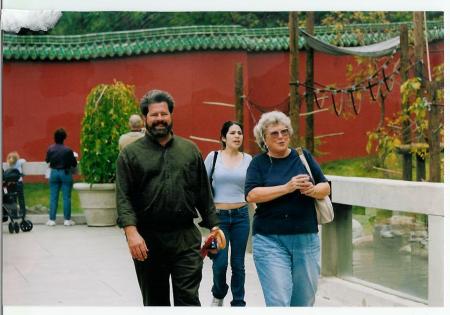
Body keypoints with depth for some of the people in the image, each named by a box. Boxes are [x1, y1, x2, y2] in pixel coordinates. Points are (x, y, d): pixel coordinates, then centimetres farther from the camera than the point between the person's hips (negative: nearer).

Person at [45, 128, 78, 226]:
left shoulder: (50, 149, -6)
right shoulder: (68, 150, -14)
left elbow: (47, 160, 9)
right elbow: (74, 164, -7)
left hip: (54, 173, 3)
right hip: (65, 173, -3)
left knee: (53, 197, 8)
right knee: (66, 197, 4)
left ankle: (52, 219, 8)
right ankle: (67, 219, 5)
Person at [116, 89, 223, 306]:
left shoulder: (190, 150, 10)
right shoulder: (131, 154, 2)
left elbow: (203, 193, 12)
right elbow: (123, 198, -6)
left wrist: (213, 225, 6)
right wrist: (131, 232, -18)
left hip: (186, 239, 1)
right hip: (147, 241, 0)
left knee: (189, 299, -5)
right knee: (155, 303, 11)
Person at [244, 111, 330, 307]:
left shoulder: (304, 156, 9)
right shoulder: (258, 162, 3)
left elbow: (325, 187, 10)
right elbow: (251, 195, -11)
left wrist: (313, 190, -13)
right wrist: (287, 188, -19)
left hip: (306, 239, 3)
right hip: (270, 240, -3)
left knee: (304, 301, 8)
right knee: (278, 303, -11)